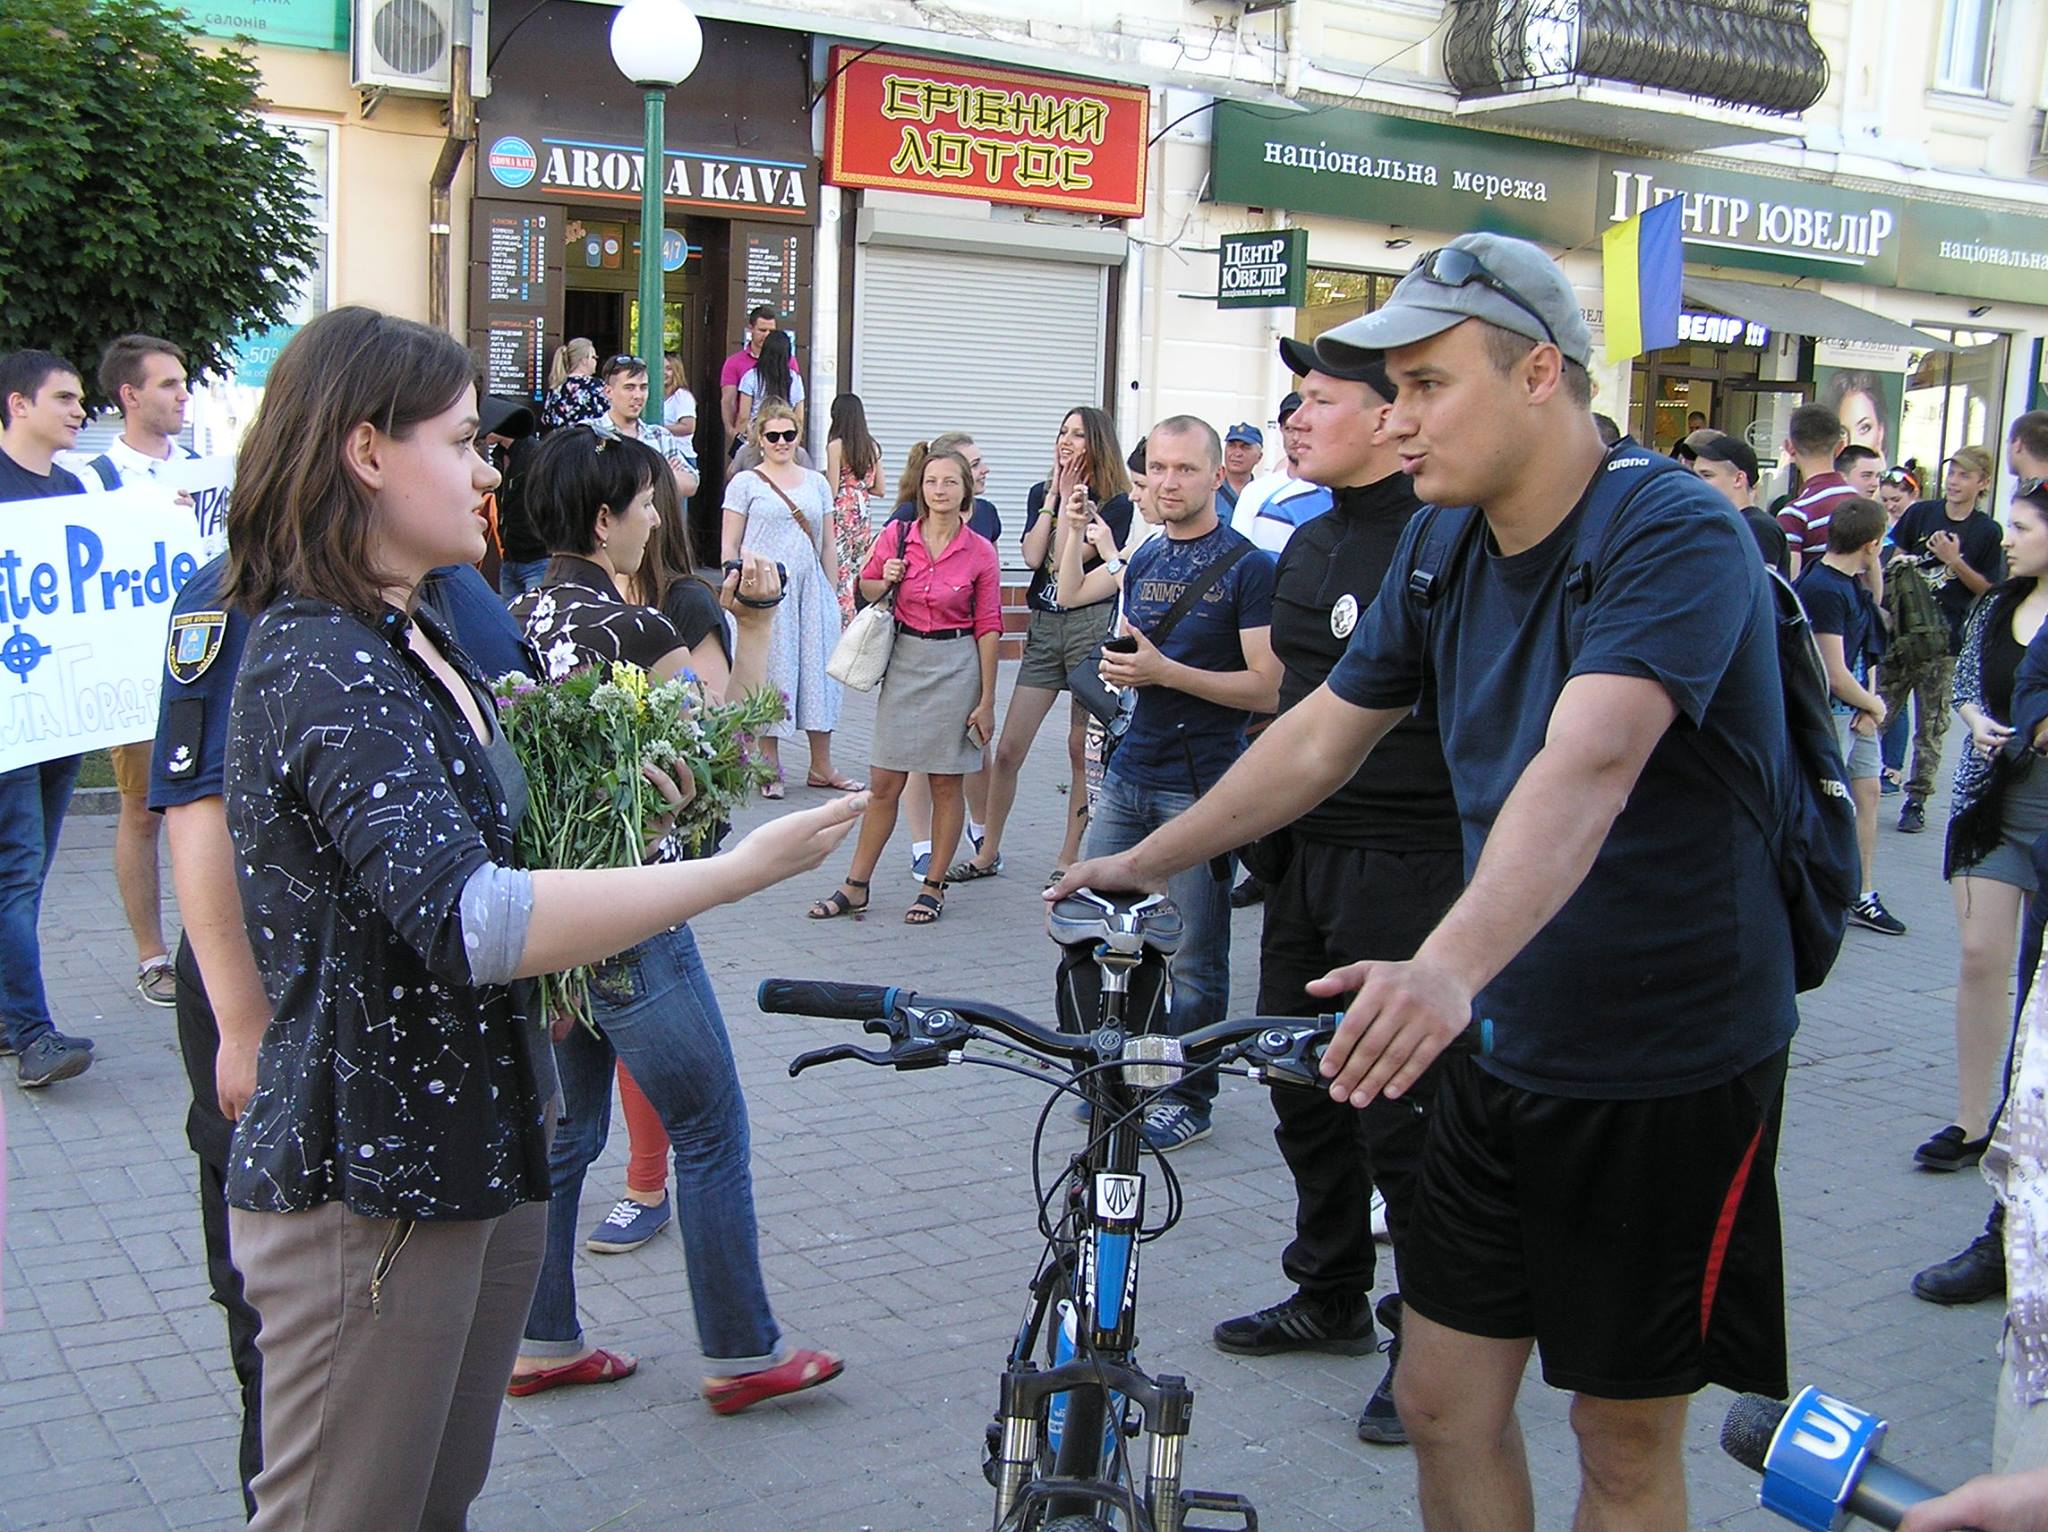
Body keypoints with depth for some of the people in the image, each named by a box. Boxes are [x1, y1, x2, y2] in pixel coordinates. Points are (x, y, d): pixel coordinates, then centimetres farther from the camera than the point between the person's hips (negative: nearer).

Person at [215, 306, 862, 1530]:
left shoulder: (415, 643, 12)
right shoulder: (318, 666, -20)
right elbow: (467, 920, -32)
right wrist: (739, 869, -30)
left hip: (476, 1149, 9)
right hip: (368, 1186, -9)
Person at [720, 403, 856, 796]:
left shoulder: (817, 483, 14)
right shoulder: (745, 483, 2)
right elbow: (730, 548, 0)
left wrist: (832, 596, 11)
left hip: (812, 590, 4)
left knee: (818, 672, 5)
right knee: (768, 673, 0)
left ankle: (821, 767, 15)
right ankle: (771, 769, 10)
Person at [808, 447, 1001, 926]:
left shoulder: (980, 552, -5)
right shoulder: (897, 536, 0)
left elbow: (988, 627, -3)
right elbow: (866, 589, 15)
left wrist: (986, 699, -5)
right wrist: (885, 582, -9)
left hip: (956, 665, -2)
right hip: (905, 660, 2)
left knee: (946, 781, 5)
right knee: (884, 782, 4)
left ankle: (934, 887, 17)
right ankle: (855, 886, 12)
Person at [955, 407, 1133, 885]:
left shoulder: (1115, 503, -3)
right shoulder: (1041, 493, 12)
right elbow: (1033, 555, -4)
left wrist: (1070, 497, -8)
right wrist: (1053, 496, -3)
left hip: (1092, 625, -4)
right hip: (1043, 627, 5)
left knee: (1083, 750, 4)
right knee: (1008, 748, 3)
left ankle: (1069, 858, 14)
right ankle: (988, 853, 14)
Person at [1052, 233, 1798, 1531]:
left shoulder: (1676, 536, -21)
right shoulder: (1443, 545, 2)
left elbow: (1586, 766, -38)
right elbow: (1326, 734, 12)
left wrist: (1450, 967, -53)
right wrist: (1145, 863, 15)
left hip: (1672, 1061, -6)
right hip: (1509, 1049, 6)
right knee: (1446, 1404, 11)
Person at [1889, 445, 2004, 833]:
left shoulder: (1987, 532, 0)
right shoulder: (1920, 513, 5)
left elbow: (1989, 589, 1)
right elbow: (1895, 558, 16)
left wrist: (1955, 561, -11)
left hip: (1947, 642, -1)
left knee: (1932, 727, 6)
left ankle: (1916, 800, 14)